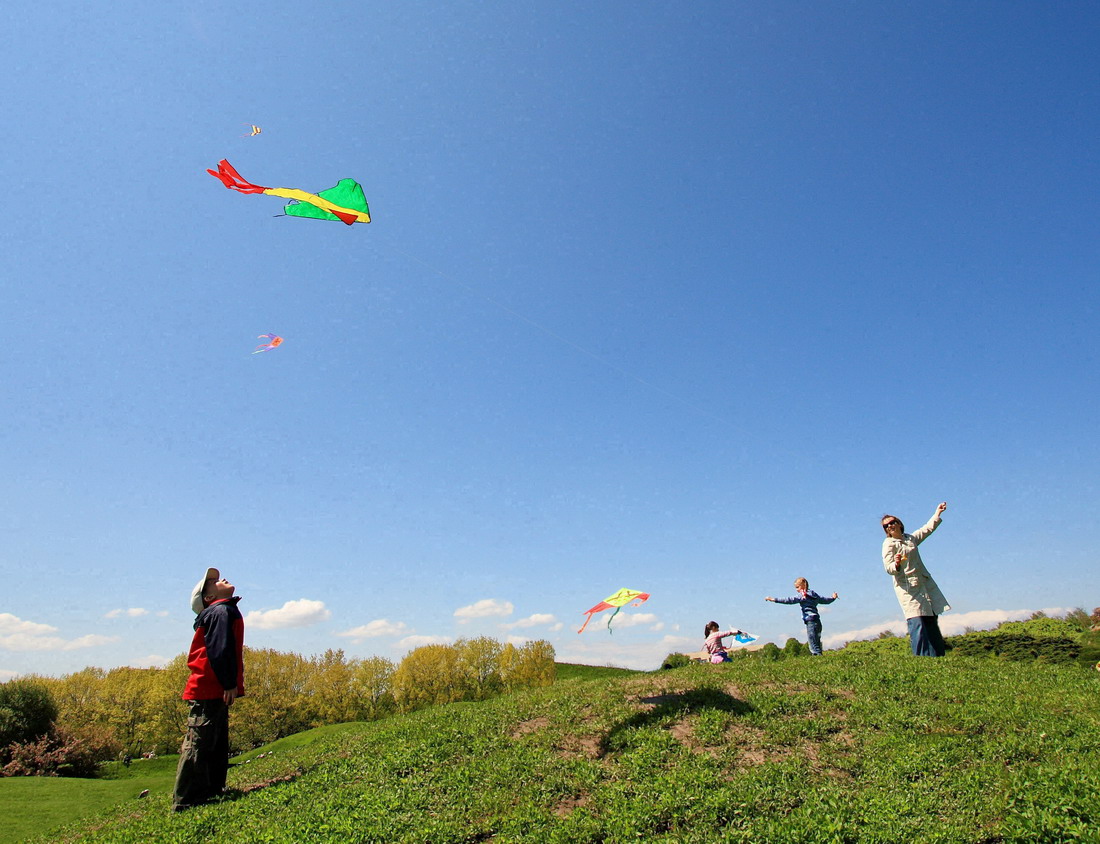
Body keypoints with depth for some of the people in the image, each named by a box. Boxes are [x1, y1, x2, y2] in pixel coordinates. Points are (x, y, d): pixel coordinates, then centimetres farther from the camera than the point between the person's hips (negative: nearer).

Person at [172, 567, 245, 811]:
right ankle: (185, 800, 1)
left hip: (214, 691, 10)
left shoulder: (223, 612, 19)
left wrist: (229, 685, 15)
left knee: (217, 745, 15)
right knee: (198, 745, -5)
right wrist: (230, 684, -20)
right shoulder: (221, 611, -11)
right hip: (210, 690, -10)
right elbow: (220, 651, -20)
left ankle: (212, 791, 22)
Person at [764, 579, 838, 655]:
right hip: (817, 622, 9)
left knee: (814, 645, -9)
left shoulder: (802, 596, -7)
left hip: (811, 622, -9)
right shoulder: (814, 595, 17)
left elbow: (790, 600, -16)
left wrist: (774, 600, -19)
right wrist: (833, 598, 53)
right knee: (817, 644, 12)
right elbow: (825, 600, 31)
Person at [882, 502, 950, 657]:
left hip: (925, 584, 7)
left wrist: (938, 512, 35)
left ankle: (938, 657, 9)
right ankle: (922, 658, -15)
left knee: (931, 621, 4)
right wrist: (896, 564, -31)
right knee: (917, 624, -15)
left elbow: (928, 528, 32)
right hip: (907, 587, -6)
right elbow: (888, 569, -10)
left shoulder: (911, 538, 17)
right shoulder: (888, 544, -3)